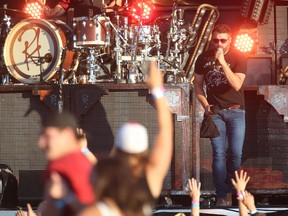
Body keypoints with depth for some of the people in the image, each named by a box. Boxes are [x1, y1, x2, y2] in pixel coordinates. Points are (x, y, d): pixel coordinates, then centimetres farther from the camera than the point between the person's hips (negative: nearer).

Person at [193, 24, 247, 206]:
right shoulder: (204, 58, 1)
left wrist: (222, 62, -24)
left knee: (236, 153, -1)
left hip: (235, 111, -1)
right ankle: (222, 195, -1)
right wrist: (205, 104, -1)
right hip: (215, 111, 1)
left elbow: (237, 85, -18)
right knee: (219, 154, -5)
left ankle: (230, 188, 19)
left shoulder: (239, 58, -5)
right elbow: (197, 83, 12)